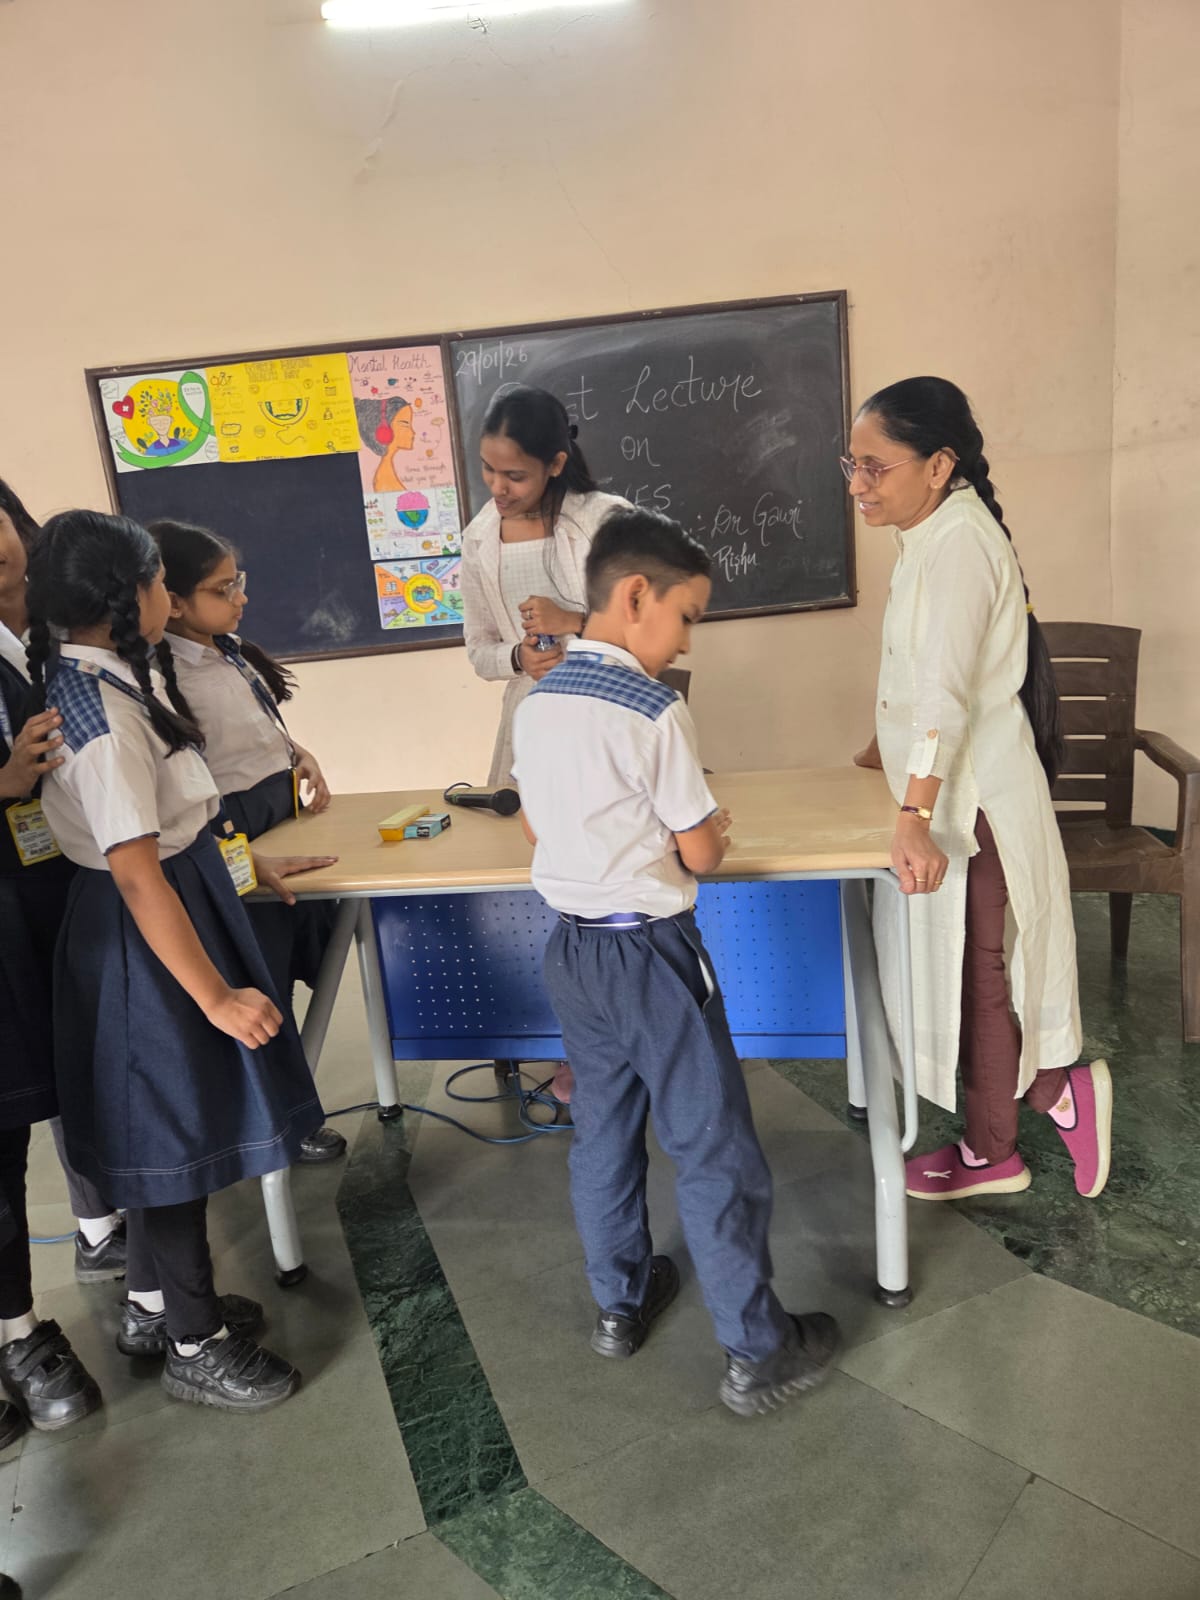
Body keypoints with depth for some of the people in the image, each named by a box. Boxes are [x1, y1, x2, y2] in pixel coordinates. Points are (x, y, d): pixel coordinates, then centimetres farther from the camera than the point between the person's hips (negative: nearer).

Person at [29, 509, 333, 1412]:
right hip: (146, 938, -10)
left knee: (165, 1128, 22)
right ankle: (196, 1346, 26)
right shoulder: (102, 712, -25)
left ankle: (153, 1305, 42)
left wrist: (243, 863, 22)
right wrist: (216, 996, -25)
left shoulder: (90, 682, 5)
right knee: (178, 1135, 6)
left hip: (177, 899, 10)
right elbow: (137, 875, -28)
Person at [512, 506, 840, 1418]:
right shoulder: (656, 712, -19)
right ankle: (758, 1352, 19)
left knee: (603, 1128, 21)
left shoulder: (537, 703, 2)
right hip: (651, 954, -7)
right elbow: (703, 855, -14)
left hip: (571, 945, 7)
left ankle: (621, 1302, 39)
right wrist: (710, 833, 7)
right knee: (713, 1148, 6)